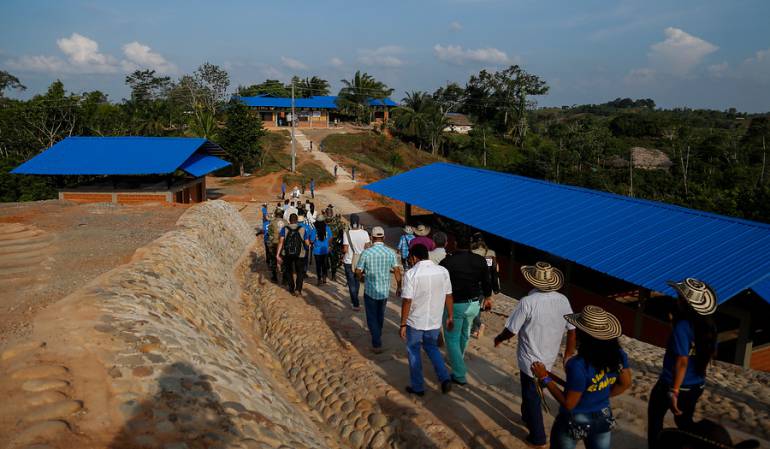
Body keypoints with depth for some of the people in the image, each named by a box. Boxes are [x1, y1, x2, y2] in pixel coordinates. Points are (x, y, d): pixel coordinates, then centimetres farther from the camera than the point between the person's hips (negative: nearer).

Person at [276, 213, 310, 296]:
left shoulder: (284, 229, -5)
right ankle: (298, 289, -5)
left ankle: (292, 289, 27)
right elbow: (307, 243, -1)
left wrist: (278, 255, -16)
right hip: (299, 254, -1)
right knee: (300, 272, 13)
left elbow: (281, 242, -15)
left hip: (287, 254, 1)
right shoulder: (302, 229, -3)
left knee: (289, 272, 20)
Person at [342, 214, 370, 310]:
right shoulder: (364, 233, -11)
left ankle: (356, 304, 5)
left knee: (351, 283, 7)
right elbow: (367, 248, -3)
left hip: (349, 261, -3)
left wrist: (342, 250, 4)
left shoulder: (347, 233, -19)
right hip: (361, 260, 3)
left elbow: (345, 250, -17)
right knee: (357, 281, 23)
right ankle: (354, 299, 40)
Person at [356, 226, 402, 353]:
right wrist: (399, 286, 6)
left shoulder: (366, 252, -13)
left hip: (370, 290, -3)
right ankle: (378, 335, 44)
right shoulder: (391, 252, -8)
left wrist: (361, 278, 15)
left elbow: (358, 271, -8)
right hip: (385, 290, 3)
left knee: (372, 317, 9)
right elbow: (397, 270, -8)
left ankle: (377, 344, 4)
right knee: (380, 315, 24)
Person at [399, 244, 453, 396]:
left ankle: (417, 387, 24)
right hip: (435, 321, 4)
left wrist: (403, 324, -9)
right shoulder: (443, 271, -4)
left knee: (414, 352, 15)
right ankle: (445, 378, 12)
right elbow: (448, 296, 3)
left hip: (415, 322, -4)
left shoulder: (411, 274, -18)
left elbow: (407, 301, -17)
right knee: (431, 347, 26)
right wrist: (450, 316, 14)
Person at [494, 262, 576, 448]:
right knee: (532, 391, 28)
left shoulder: (527, 302, -26)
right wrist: (568, 354, 13)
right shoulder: (563, 300, -9)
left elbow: (511, 330, -18)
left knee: (532, 396, 13)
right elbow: (572, 330, -1)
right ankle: (527, 417, 49)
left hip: (531, 359, -5)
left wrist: (499, 338, 3)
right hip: (549, 358, 6)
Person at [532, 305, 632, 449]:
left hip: (574, 423, -5)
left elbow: (568, 403, -23)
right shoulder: (618, 355, -14)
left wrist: (545, 378, -16)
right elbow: (625, 383, 4)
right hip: (604, 419, 5)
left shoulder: (578, 365, -33)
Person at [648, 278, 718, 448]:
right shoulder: (708, 326, -4)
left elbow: (682, 361, -30)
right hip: (697, 386, 7)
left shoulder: (682, 327, -26)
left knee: (655, 417, 18)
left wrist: (674, 391, -26)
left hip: (673, 385, -6)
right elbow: (712, 353, 11)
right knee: (685, 421, 27)